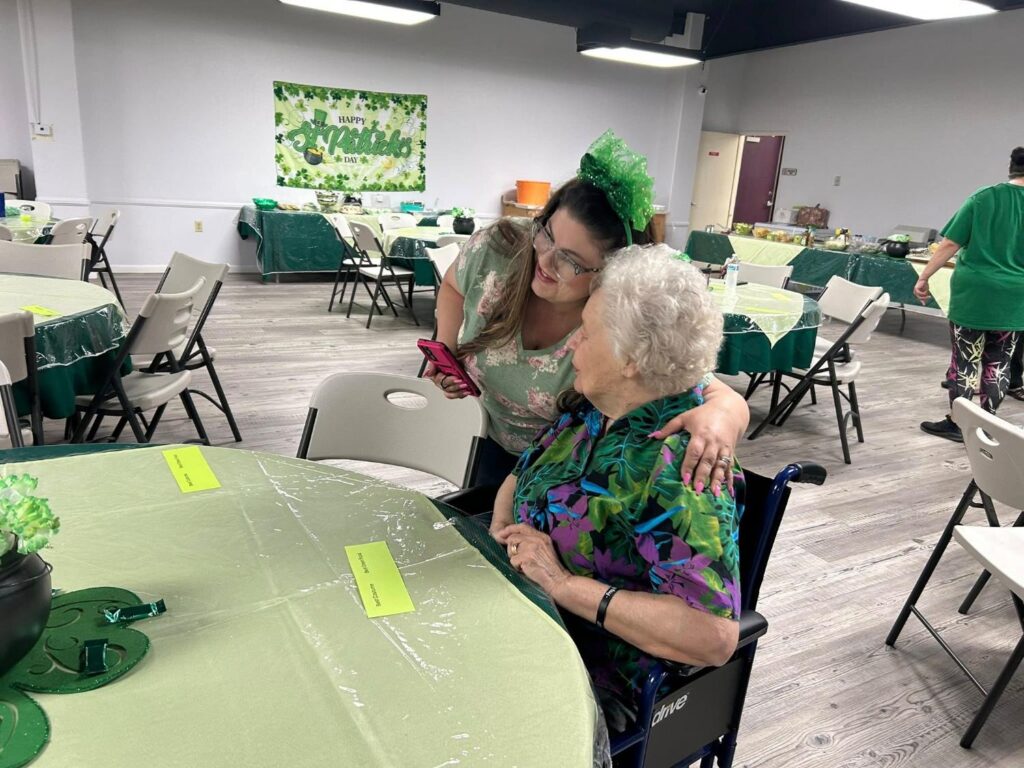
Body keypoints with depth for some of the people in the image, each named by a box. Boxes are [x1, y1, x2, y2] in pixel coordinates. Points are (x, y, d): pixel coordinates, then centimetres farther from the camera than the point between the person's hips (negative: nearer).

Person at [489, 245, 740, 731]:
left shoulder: (677, 464, -26)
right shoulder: (590, 407, -1)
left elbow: (714, 635, -31)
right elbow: (520, 477, 13)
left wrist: (564, 583, -28)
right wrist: (502, 528, -9)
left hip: (599, 679, -7)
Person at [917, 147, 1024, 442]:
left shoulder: (983, 197, -2)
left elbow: (950, 244, -6)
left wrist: (924, 278, 0)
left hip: (972, 294, -1)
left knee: (965, 360, 5)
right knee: (998, 363, 13)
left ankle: (957, 424, 10)